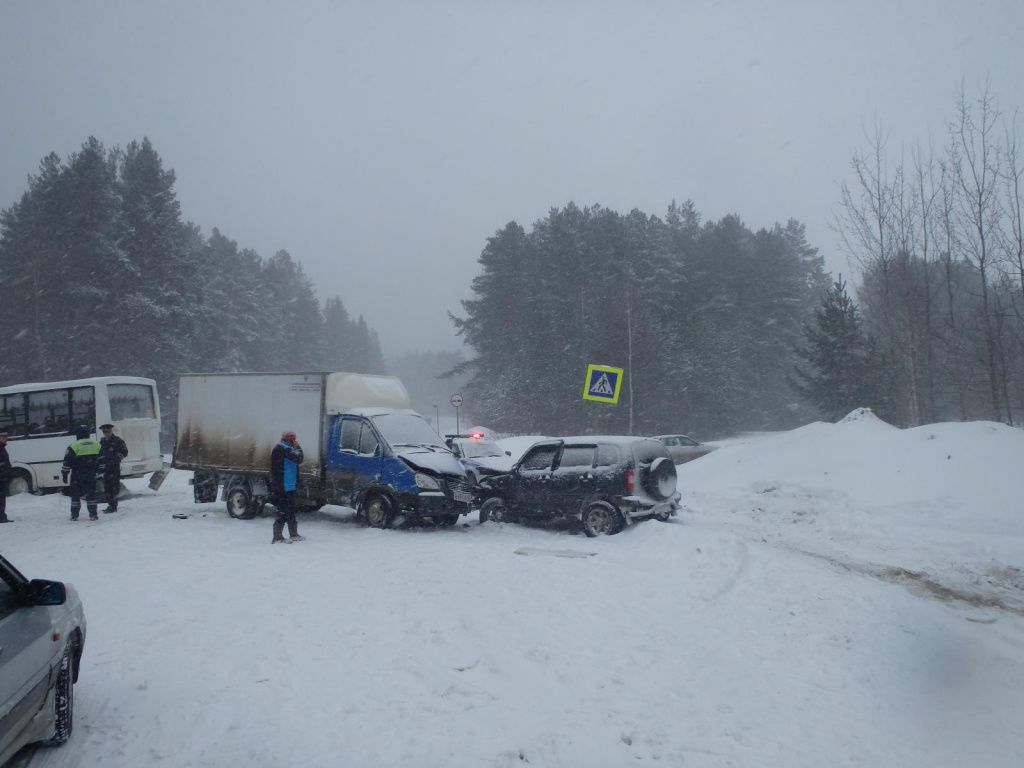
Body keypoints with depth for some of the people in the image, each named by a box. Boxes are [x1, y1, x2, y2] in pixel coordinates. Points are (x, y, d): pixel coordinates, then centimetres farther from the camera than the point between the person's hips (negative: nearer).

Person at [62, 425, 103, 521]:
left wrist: (64, 474, 0)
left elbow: (67, 462, -8)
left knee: (75, 495, 7)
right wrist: (100, 471, 20)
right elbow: (101, 460, 12)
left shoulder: (74, 446, -8)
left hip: (77, 475, -3)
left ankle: (74, 515, 9)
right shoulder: (96, 445, 6)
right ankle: (93, 514, 5)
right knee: (91, 494, 8)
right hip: (91, 475, 3)